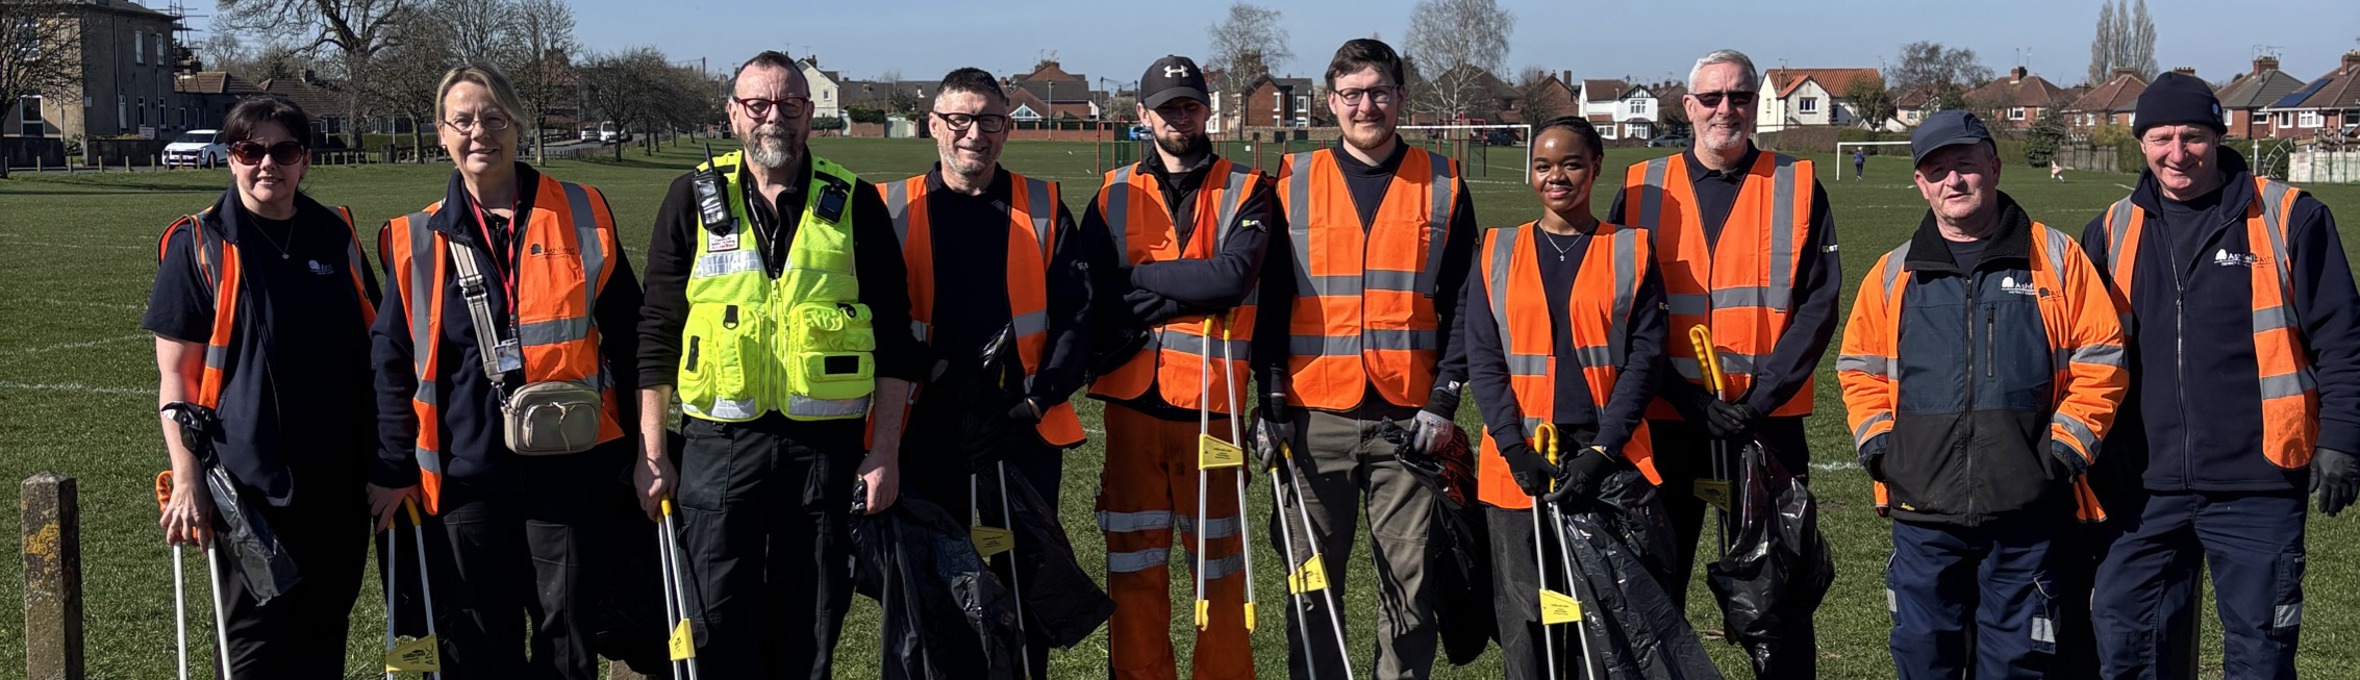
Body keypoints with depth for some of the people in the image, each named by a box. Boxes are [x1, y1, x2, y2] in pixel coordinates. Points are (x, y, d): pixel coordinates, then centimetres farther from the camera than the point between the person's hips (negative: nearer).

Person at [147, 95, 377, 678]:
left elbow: (374, 350, 16)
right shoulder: (199, 244, -3)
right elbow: (175, 375, -5)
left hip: (337, 480, 4)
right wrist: (187, 482, -12)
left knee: (325, 632, 12)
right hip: (250, 483, -4)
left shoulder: (336, 236, 8)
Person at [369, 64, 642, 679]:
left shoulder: (581, 215, 4)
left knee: (567, 631, 4)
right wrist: (393, 468, 3)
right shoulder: (417, 242, 6)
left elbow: (626, 332, 8)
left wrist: (642, 439, 5)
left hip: (566, 464, -1)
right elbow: (392, 361, 8)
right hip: (464, 470, 1)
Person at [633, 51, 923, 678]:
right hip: (718, 445, 0)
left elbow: (892, 337, 5)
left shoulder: (853, 204, 4)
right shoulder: (694, 199, 5)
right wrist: (651, 454, 1)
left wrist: (886, 451, -1)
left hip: (824, 447, 0)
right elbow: (658, 331, 6)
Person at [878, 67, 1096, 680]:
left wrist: (1038, 399, -10)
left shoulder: (1043, 209, 6)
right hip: (923, 437, 0)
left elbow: (1077, 314, 1)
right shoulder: (894, 210, 4)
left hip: (1024, 432, 0)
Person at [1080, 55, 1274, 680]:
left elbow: (1233, 277, -15)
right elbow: (1095, 301, -4)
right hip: (1132, 398, 2)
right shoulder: (1114, 196, 9)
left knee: (1220, 563, 4)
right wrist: (1194, 291, -13)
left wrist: (1139, 277, -8)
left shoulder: (1247, 192, 4)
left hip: (1211, 399, -2)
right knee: (1133, 567, 6)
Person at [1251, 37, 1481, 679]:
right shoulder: (1293, 183, 6)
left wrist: (1444, 397, -4)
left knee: (1410, 583, 2)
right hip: (1316, 417, 0)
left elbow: (1462, 301, 5)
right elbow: (1269, 301, 6)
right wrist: (1271, 401, -1)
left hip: (1410, 419, 0)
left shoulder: (1442, 184, 5)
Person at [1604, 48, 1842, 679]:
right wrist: (1689, 401, -11)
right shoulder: (1643, 191, 6)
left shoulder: (1799, 188, 4)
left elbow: (1818, 304, -2)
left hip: (1769, 420, -1)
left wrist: (1760, 398, -13)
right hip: (1663, 418, 1)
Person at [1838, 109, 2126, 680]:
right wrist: (1877, 443, 4)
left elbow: (2100, 359, 3)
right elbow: (1860, 366, 18)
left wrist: (2067, 444, -6)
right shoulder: (1894, 275, 12)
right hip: (1922, 509, 2)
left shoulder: (2055, 259, 5)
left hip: (2026, 511, -2)